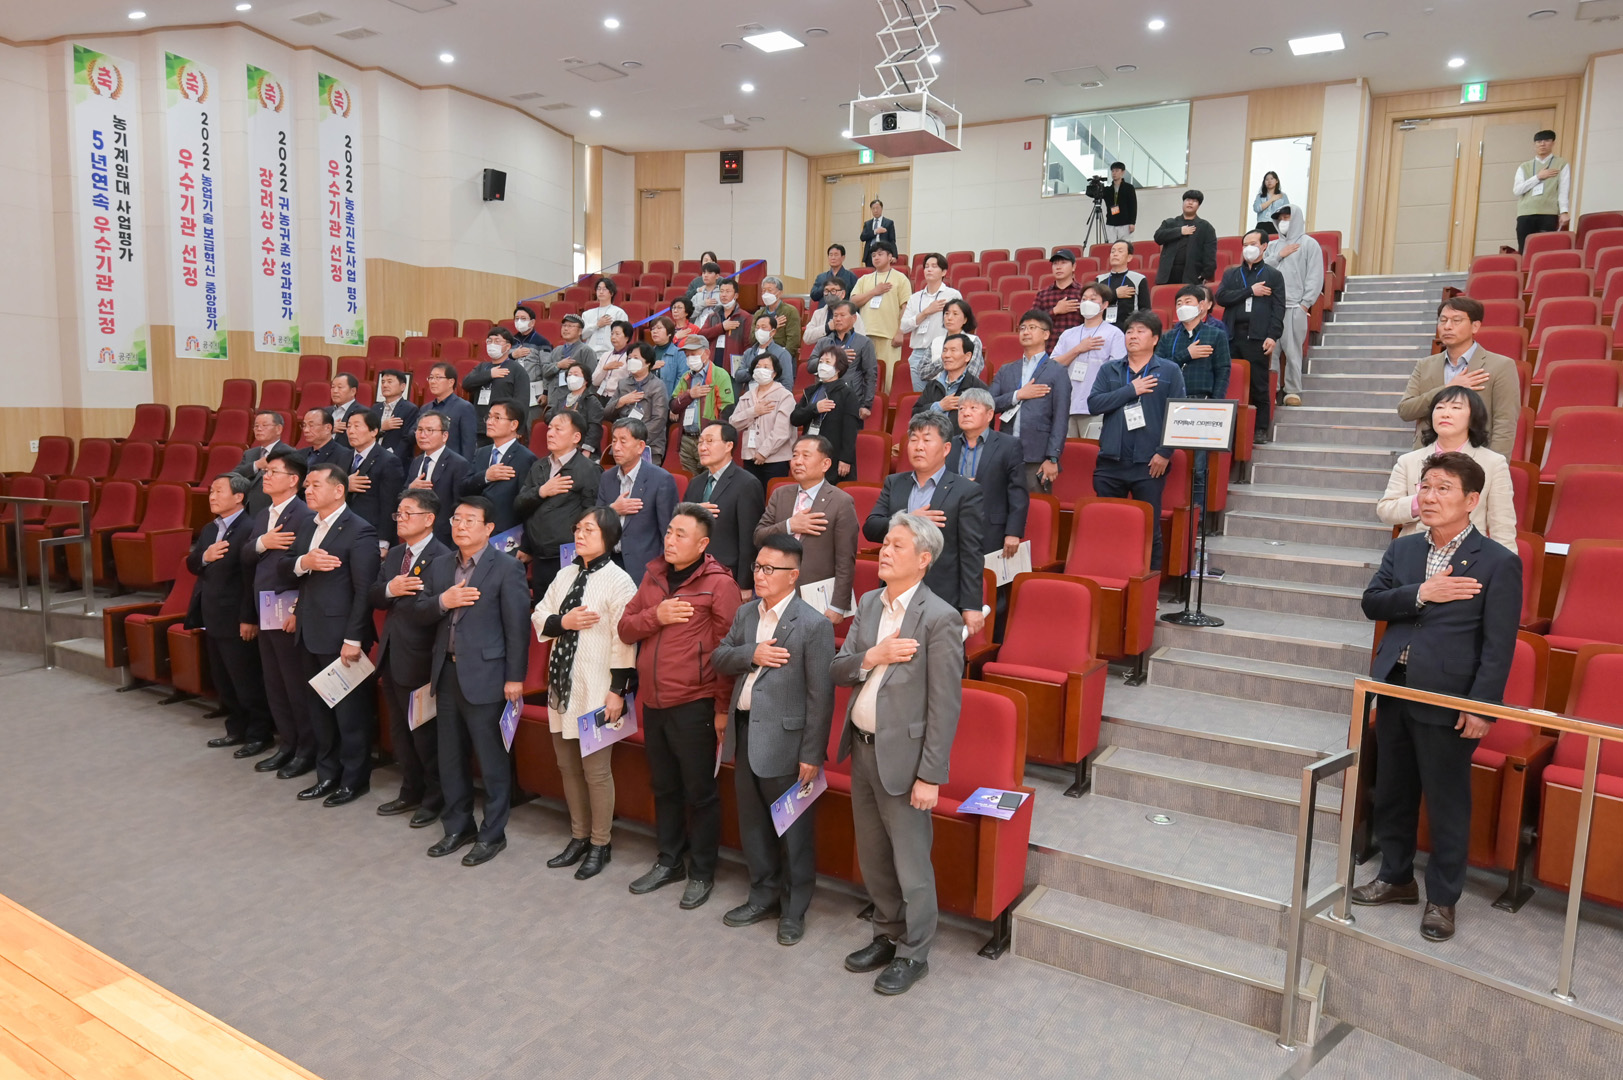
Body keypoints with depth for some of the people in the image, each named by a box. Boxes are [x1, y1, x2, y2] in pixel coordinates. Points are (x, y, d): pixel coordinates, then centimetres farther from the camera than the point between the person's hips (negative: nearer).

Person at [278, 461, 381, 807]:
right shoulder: (307, 528, 13)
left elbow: (364, 590, -17)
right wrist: (302, 562, -14)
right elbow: (282, 571, 9)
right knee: (318, 709, 16)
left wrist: (353, 639, -20)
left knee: (350, 711, 3)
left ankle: (355, 778, 16)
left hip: (341, 637, -8)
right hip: (310, 635, 8)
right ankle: (327, 774, 29)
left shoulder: (359, 532, -14)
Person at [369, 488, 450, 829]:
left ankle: (435, 799, 20)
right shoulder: (394, 554, 12)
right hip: (391, 657, 9)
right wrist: (389, 589, -13)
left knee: (425, 734, 4)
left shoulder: (442, 559, -17)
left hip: (418, 660, -9)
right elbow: (372, 596, 11)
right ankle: (411, 792, 34)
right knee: (399, 731, 19)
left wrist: (437, 667, -23)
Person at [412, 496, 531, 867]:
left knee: (492, 760, 2)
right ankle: (457, 826, 31)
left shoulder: (507, 568, -9)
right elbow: (417, 610, 10)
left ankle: (492, 834, 16)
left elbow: (517, 626, -11)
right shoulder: (439, 567, 12)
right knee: (449, 758, 16)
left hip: (485, 676, -6)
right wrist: (441, 602, -12)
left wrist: (515, 678, -13)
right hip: (446, 673, 7)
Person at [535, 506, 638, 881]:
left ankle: (600, 845, 18)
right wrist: (563, 622, -10)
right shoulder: (566, 575, 10)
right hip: (562, 683, 7)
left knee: (596, 770, 1)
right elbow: (539, 619, 11)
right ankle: (578, 837, 32)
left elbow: (624, 639, -15)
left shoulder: (617, 580, -12)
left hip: (596, 689, -7)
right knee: (567, 766, 16)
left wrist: (617, 691, -17)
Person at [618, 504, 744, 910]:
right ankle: (669, 861, 36)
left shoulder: (718, 583, -12)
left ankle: (701, 872, 23)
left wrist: (722, 708, -13)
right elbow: (626, 629, 7)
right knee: (664, 788, 19)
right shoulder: (653, 576, 8)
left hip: (694, 705, -6)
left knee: (700, 792, 7)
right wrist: (656, 615, -13)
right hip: (653, 703, 6)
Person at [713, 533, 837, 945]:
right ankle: (763, 896, 36)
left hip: (785, 741, -7)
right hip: (745, 733, 7)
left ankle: (793, 909, 24)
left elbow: (820, 695, -15)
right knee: (752, 825, 19)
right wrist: (751, 654, -14)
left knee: (793, 831, 8)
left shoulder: (814, 625, -14)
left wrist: (812, 755, -15)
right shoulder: (745, 613, 7)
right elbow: (719, 659, 7)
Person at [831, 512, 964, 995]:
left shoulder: (939, 619, -16)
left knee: (910, 864, 7)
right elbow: (837, 670, 4)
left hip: (902, 756, -7)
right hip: (862, 750, 7)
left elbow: (945, 705, -16)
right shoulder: (869, 603, 6)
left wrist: (930, 775, -17)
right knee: (873, 859, 21)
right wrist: (873, 656, -16)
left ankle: (913, 953, 27)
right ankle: (887, 935, 40)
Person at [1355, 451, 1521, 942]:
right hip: (1395, 691, 6)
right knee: (1392, 793, 17)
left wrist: (1482, 707, -16)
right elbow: (1371, 602, 0)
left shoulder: (1498, 563, -8)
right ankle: (1396, 877, 34)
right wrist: (1421, 594, -16)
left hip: (1448, 701, -5)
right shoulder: (1402, 549, 8)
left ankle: (1442, 898, 22)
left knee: (1447, 804, 6)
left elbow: (1499, 645, -11)